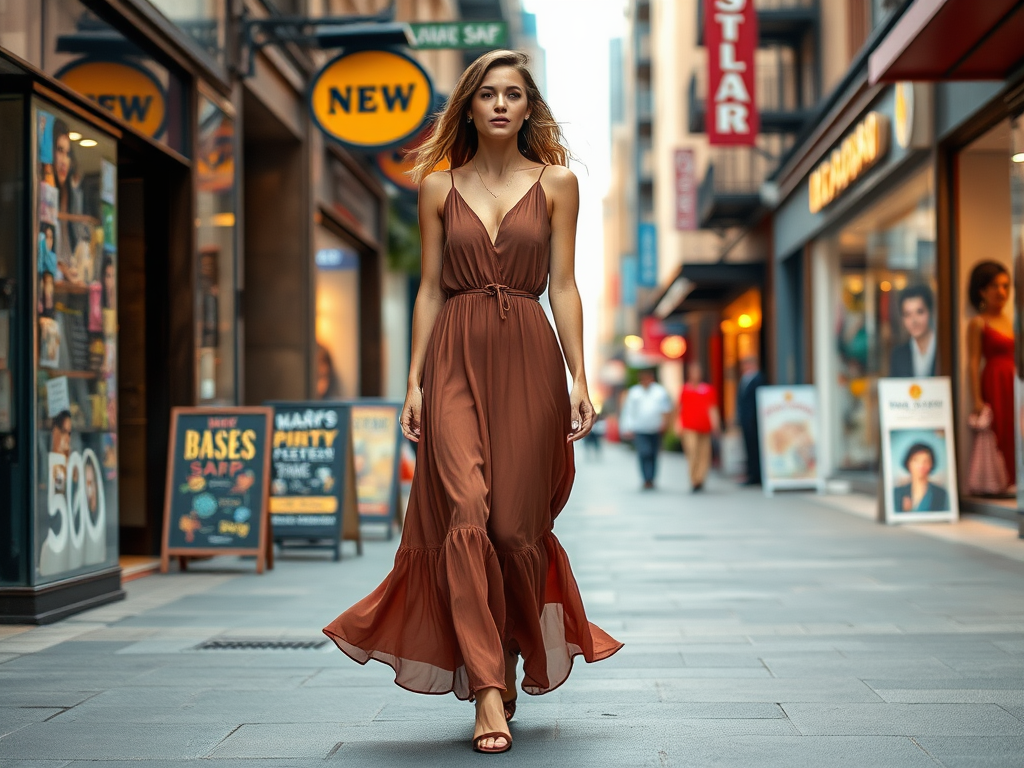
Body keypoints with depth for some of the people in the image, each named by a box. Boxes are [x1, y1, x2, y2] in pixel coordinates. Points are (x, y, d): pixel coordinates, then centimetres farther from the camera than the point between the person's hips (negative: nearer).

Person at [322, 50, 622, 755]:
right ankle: (488, 692, -14)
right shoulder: (439, 186, 10)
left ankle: (515, 662, 24)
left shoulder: (556, 183, 8)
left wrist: (580, 379, -2)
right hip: (455, 359, 0)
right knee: (465, 515, -14)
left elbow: (563, 287, 5)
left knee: (516, 525, 0)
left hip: (528, 360, 0)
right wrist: (415, 381, 2)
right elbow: (430, 288, 9)